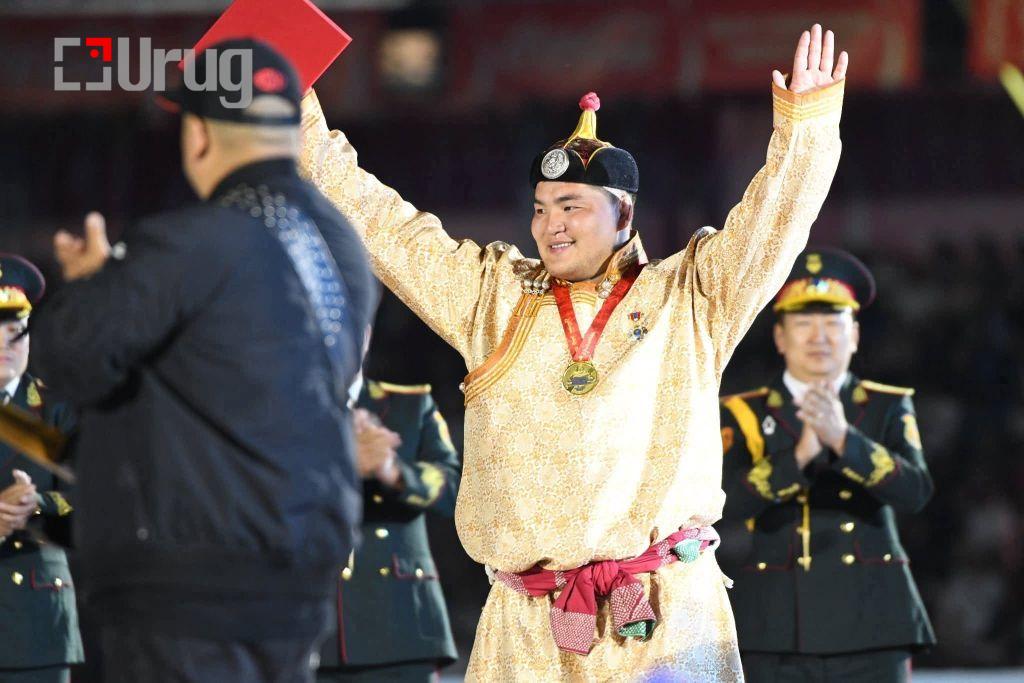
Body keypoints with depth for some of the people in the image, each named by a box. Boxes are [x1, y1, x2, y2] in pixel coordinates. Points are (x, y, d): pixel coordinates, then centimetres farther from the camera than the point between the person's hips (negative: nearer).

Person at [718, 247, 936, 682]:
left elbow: (915, 492, -9)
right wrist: (799, 455, -26)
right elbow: (725, 499, -11)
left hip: (870, 628, 1)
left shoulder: (888, 409, 9)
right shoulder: (743, 415, 7)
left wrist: (842, 438, -24)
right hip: (777, 635, -1)